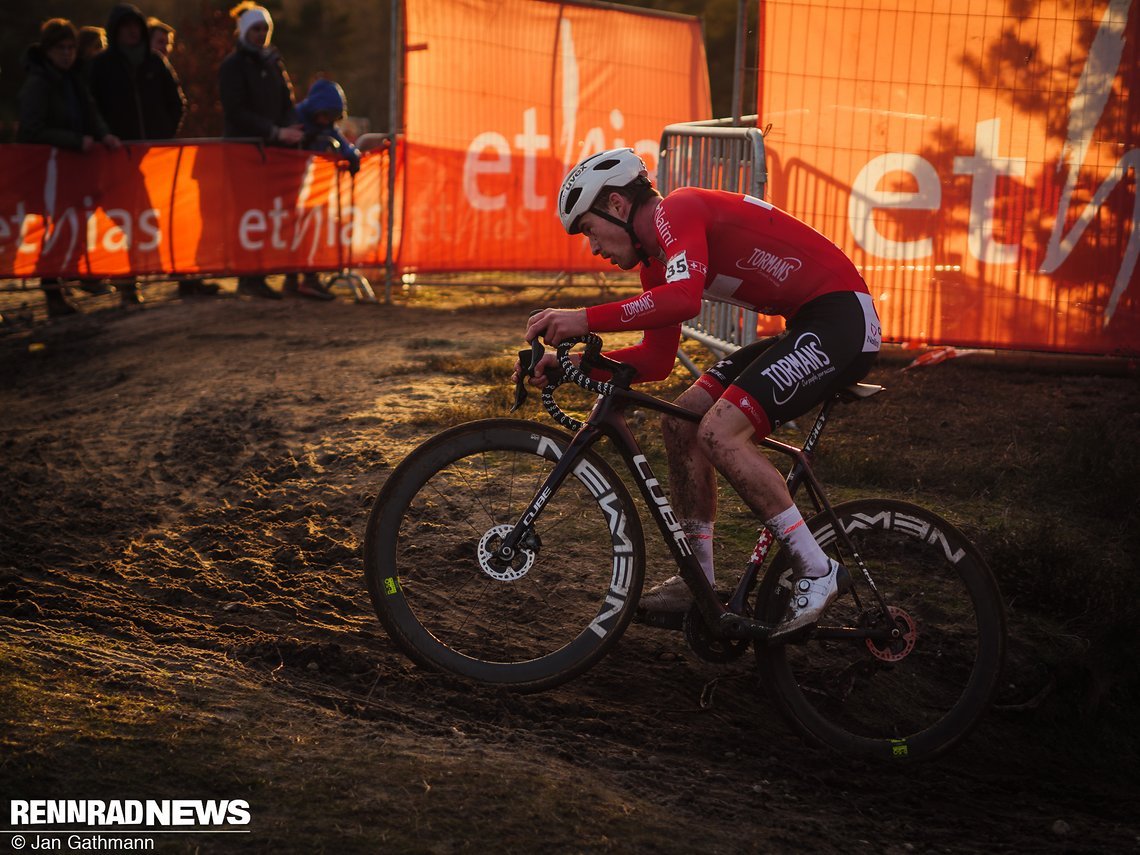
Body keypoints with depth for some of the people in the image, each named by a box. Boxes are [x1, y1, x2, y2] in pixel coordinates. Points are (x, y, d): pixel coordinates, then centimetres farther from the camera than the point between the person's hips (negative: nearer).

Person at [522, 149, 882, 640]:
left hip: (842, 317, -10)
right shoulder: (656, 257, 15)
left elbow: (684, 298, -34)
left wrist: (586, 319, -32)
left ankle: (816, 571, -12)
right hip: (806, 328, 10)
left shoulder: (676, 212, -14)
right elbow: (657, 361, 15)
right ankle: (700, 583, 15)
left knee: (719, 432, -21)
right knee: (681, 423, 7)